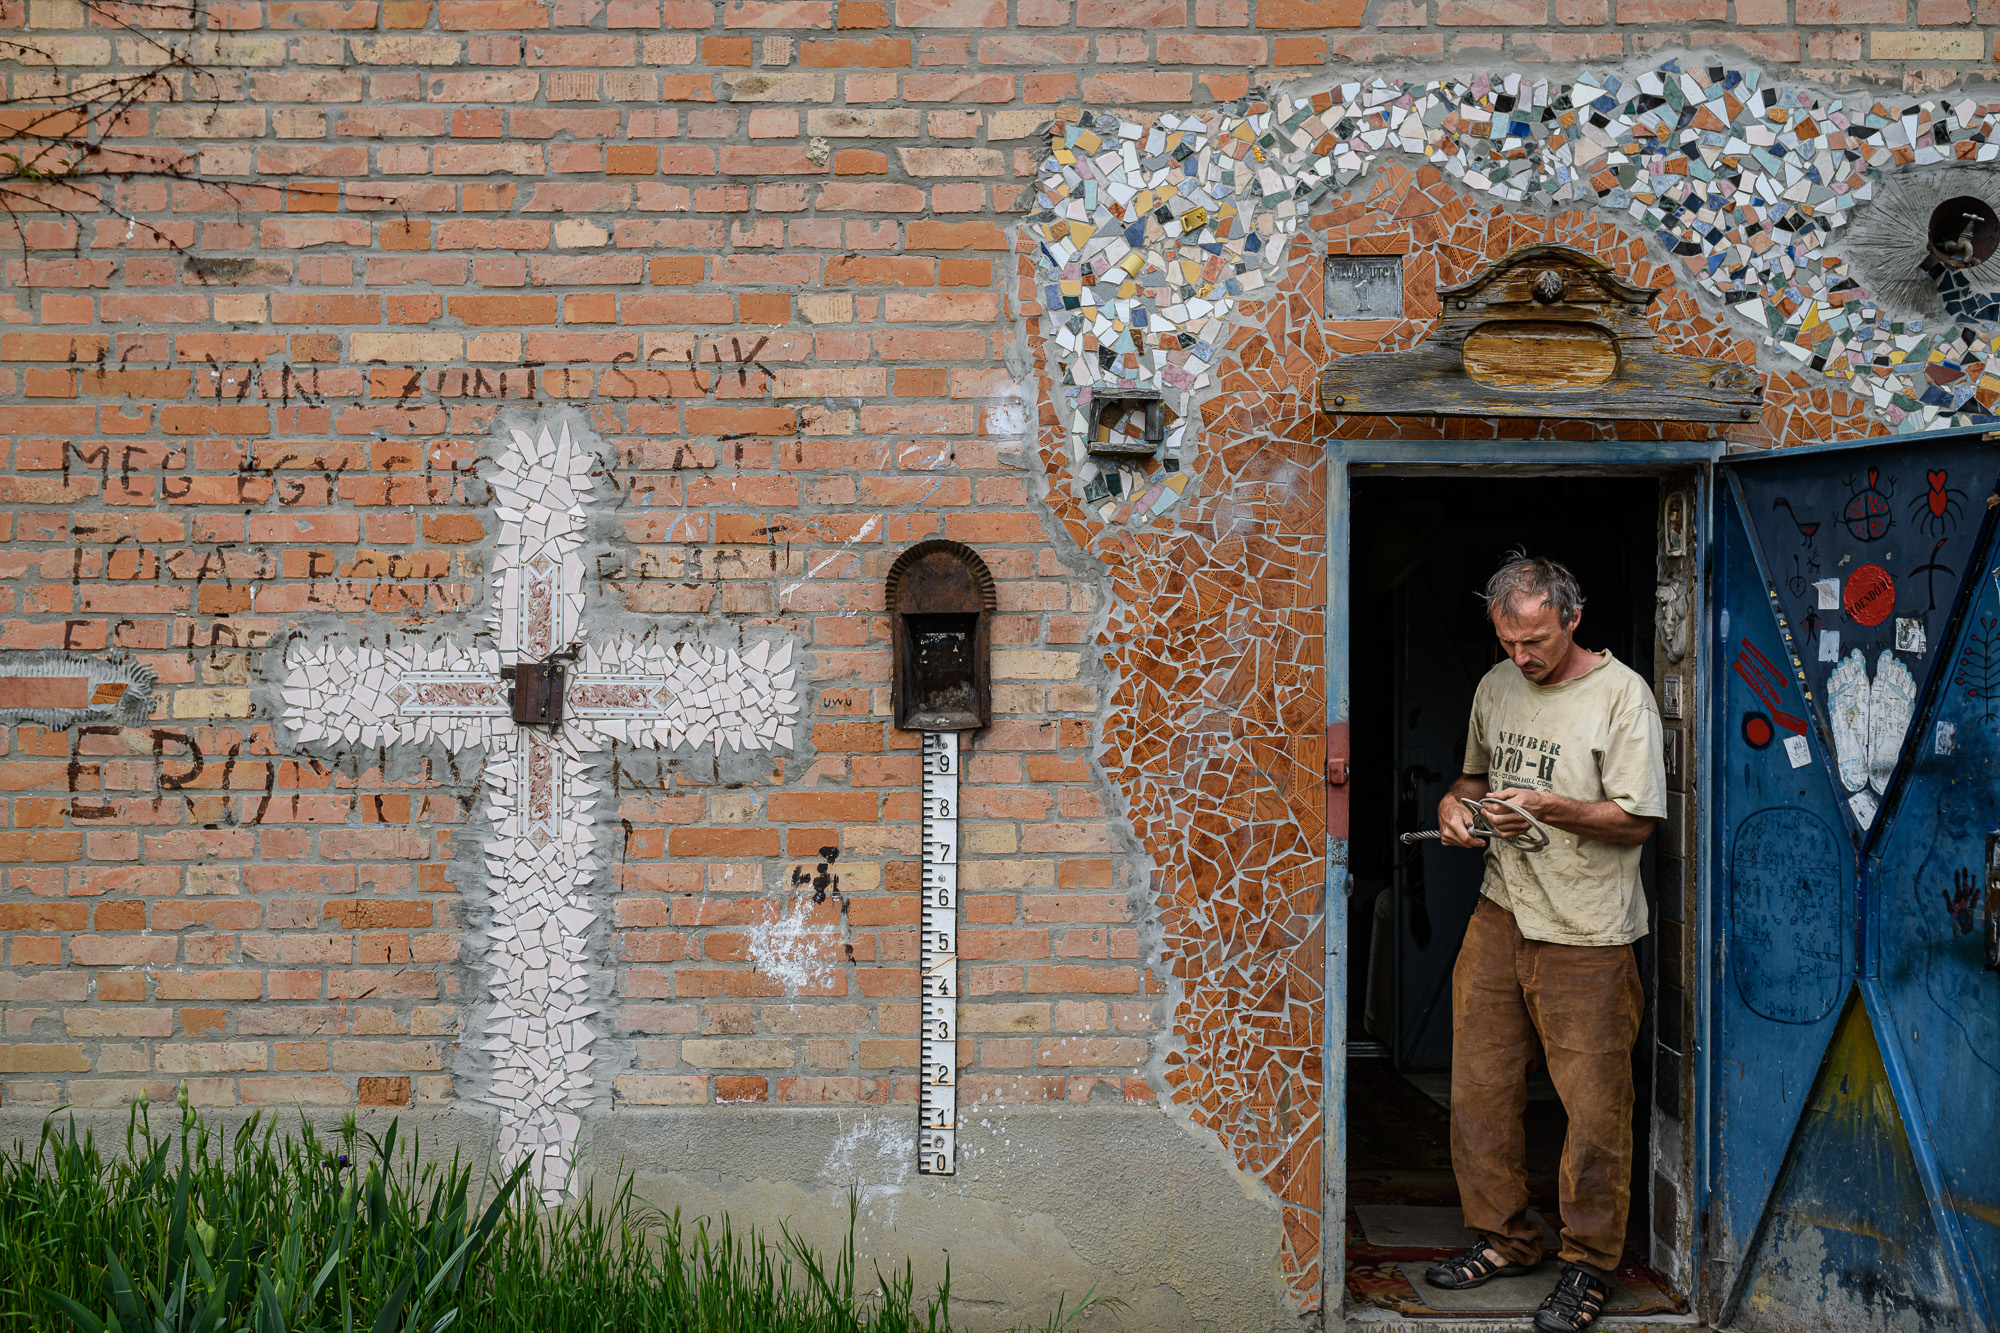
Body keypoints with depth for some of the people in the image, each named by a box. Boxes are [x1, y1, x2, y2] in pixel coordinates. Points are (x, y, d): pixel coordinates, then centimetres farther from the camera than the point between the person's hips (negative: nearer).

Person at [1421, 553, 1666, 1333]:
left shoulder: (1620, 694, -9)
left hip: (1586, 934, -6)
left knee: (1593, 1107, -1)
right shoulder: (1496, 688, 10)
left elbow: (1636, 822, -10)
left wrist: (1548, 808, -24)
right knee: (1480, 1087, 9)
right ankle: (1504, 1238, 24)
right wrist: (1456, 802, 2)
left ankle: (1590, 1263, 14)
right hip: (1502, 912, 6)